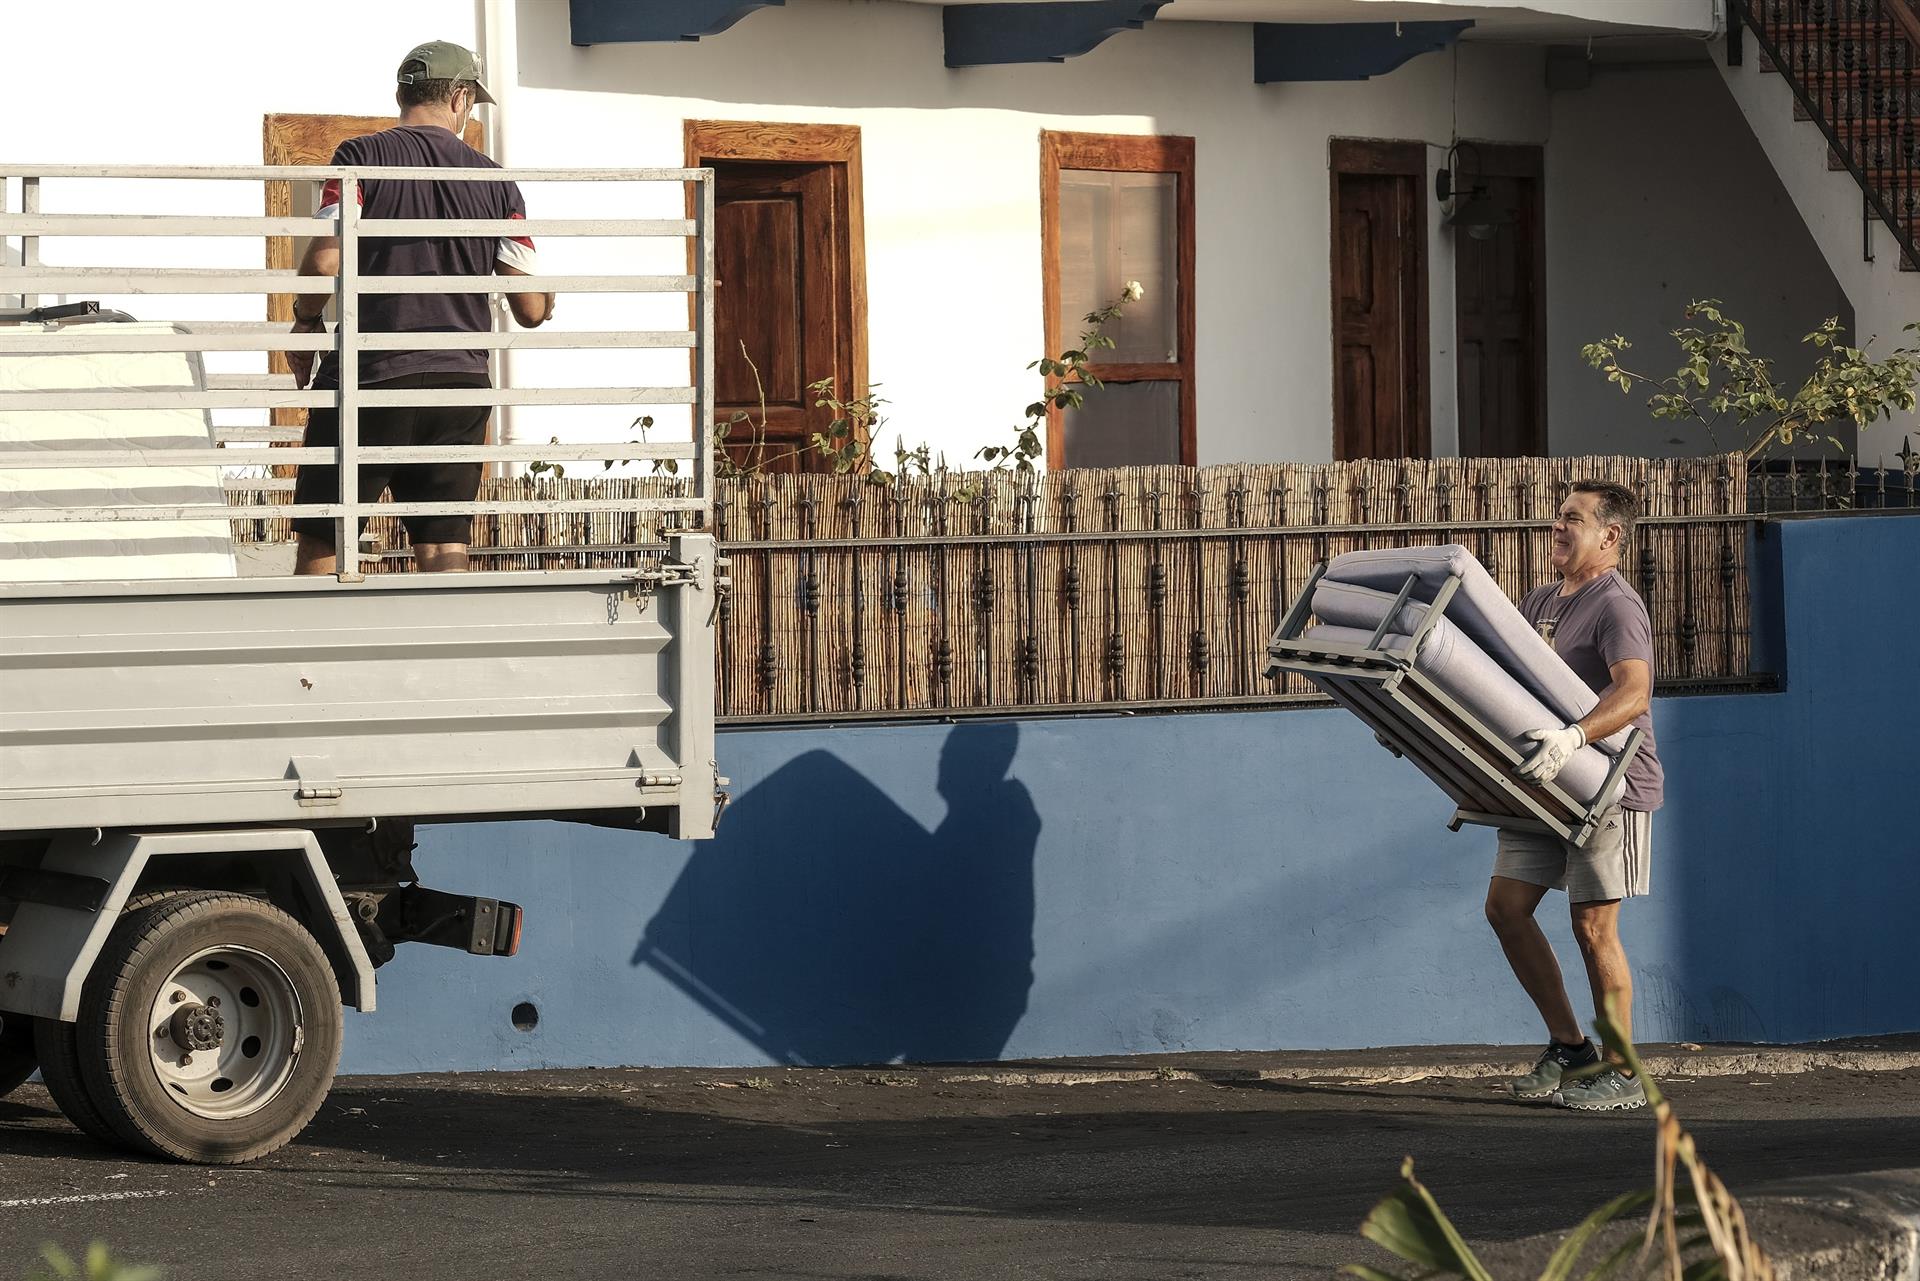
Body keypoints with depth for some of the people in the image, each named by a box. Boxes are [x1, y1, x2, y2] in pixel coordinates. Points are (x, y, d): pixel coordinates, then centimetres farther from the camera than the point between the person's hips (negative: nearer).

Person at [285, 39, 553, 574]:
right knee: (444, 546, 5)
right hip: (461, 380, 3)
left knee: (319, 543, 3)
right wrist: (545, 304, 28)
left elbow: (325, 260, -13)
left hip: (370, 374, -3)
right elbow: (531, 309, 4)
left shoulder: (361, 156, -2)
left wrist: (306, 320, 7)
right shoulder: (495, 182, 7)